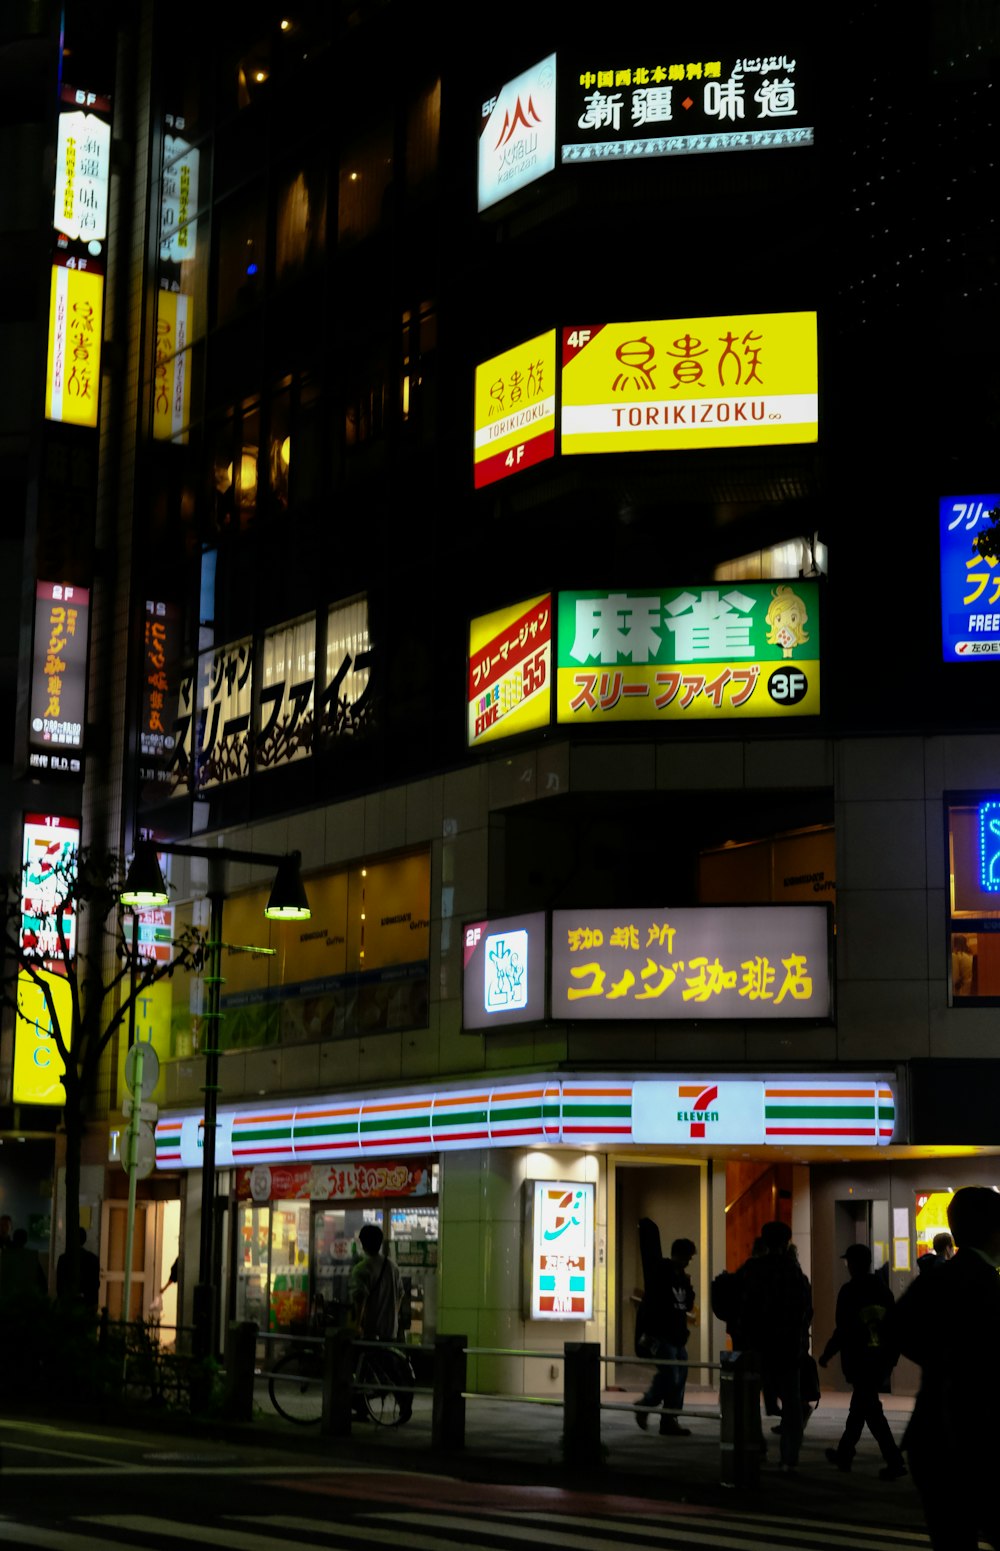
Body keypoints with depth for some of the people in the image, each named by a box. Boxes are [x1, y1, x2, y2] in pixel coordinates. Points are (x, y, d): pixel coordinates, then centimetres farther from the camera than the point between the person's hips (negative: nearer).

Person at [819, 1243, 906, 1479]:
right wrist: (892, 1358, 16)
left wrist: (826, 1354, -1)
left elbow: (843, 1330, -13)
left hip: (858, 1360, -6)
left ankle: (894, 1461, -14)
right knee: (859, 1407, 19)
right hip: (881, 1360, 6)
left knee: (870, 1410, -5)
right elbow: (894, 1326, 8)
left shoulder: (850, 1291, -10)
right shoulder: (883, 1290, 7)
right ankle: (844, 1454, 31)